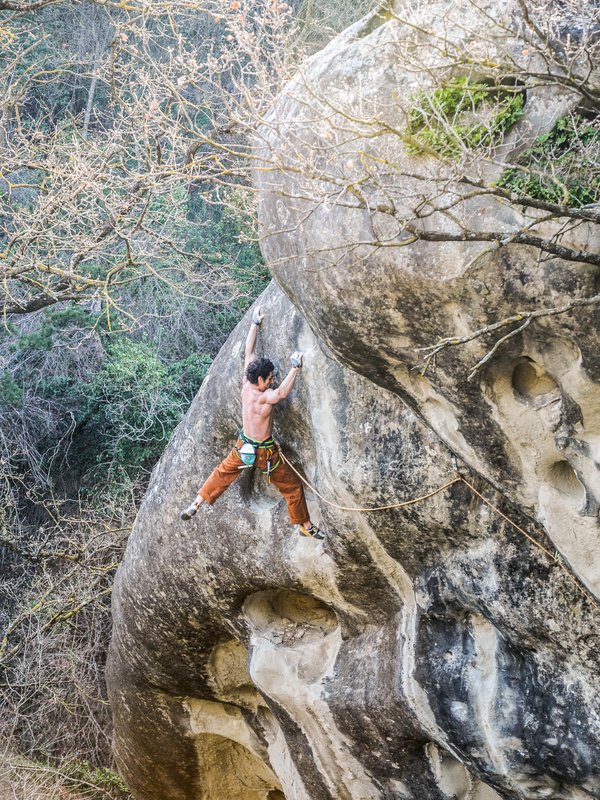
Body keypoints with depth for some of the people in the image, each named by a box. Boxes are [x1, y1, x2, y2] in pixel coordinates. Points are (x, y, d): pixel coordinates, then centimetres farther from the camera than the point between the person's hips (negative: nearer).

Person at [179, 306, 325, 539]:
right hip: (264, 451, -6)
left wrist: (255, 324, 0)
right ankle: (305, 525, 19)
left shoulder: (246, 385, -11)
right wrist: (295, 367, -47)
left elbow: (249, 352, -4)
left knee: (223, 473, 27)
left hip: (244, 445, 6)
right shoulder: (263, 397, -30)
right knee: (292, 485, 10)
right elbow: (282, 392, -53)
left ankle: (195, 505, 28)